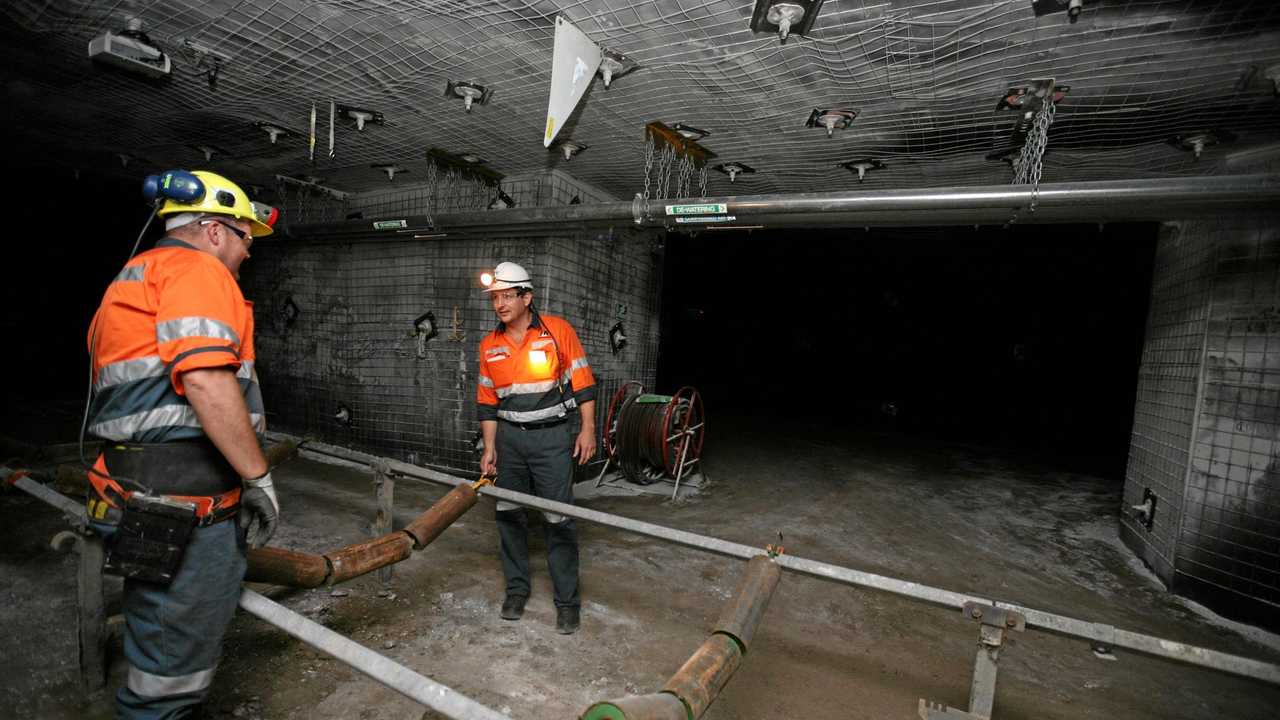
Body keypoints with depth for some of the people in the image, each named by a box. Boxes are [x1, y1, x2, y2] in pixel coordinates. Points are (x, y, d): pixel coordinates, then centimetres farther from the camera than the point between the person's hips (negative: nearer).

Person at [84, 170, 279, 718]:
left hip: (137, 490, 11)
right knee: (174, 672, 2)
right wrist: (258, 476, -18)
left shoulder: (131, 278, 24)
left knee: (159, 646, 23)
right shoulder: (198, 269, -10)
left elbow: (135, 391, 25)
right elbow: (206, 380, -25)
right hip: (188, 502, -11)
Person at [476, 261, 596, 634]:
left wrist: (588, 429, -8)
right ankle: (516, 589, 29)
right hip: (509, 438, 4)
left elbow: (582, 381, -4)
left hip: (552, 438, -4)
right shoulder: (489, 345, 5)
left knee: (559, 519, -2)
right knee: (508, 515, 11)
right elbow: (487, 401, 10)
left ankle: (567, 600, 13)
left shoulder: (558, 331, -7)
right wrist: (490, 448, 7)